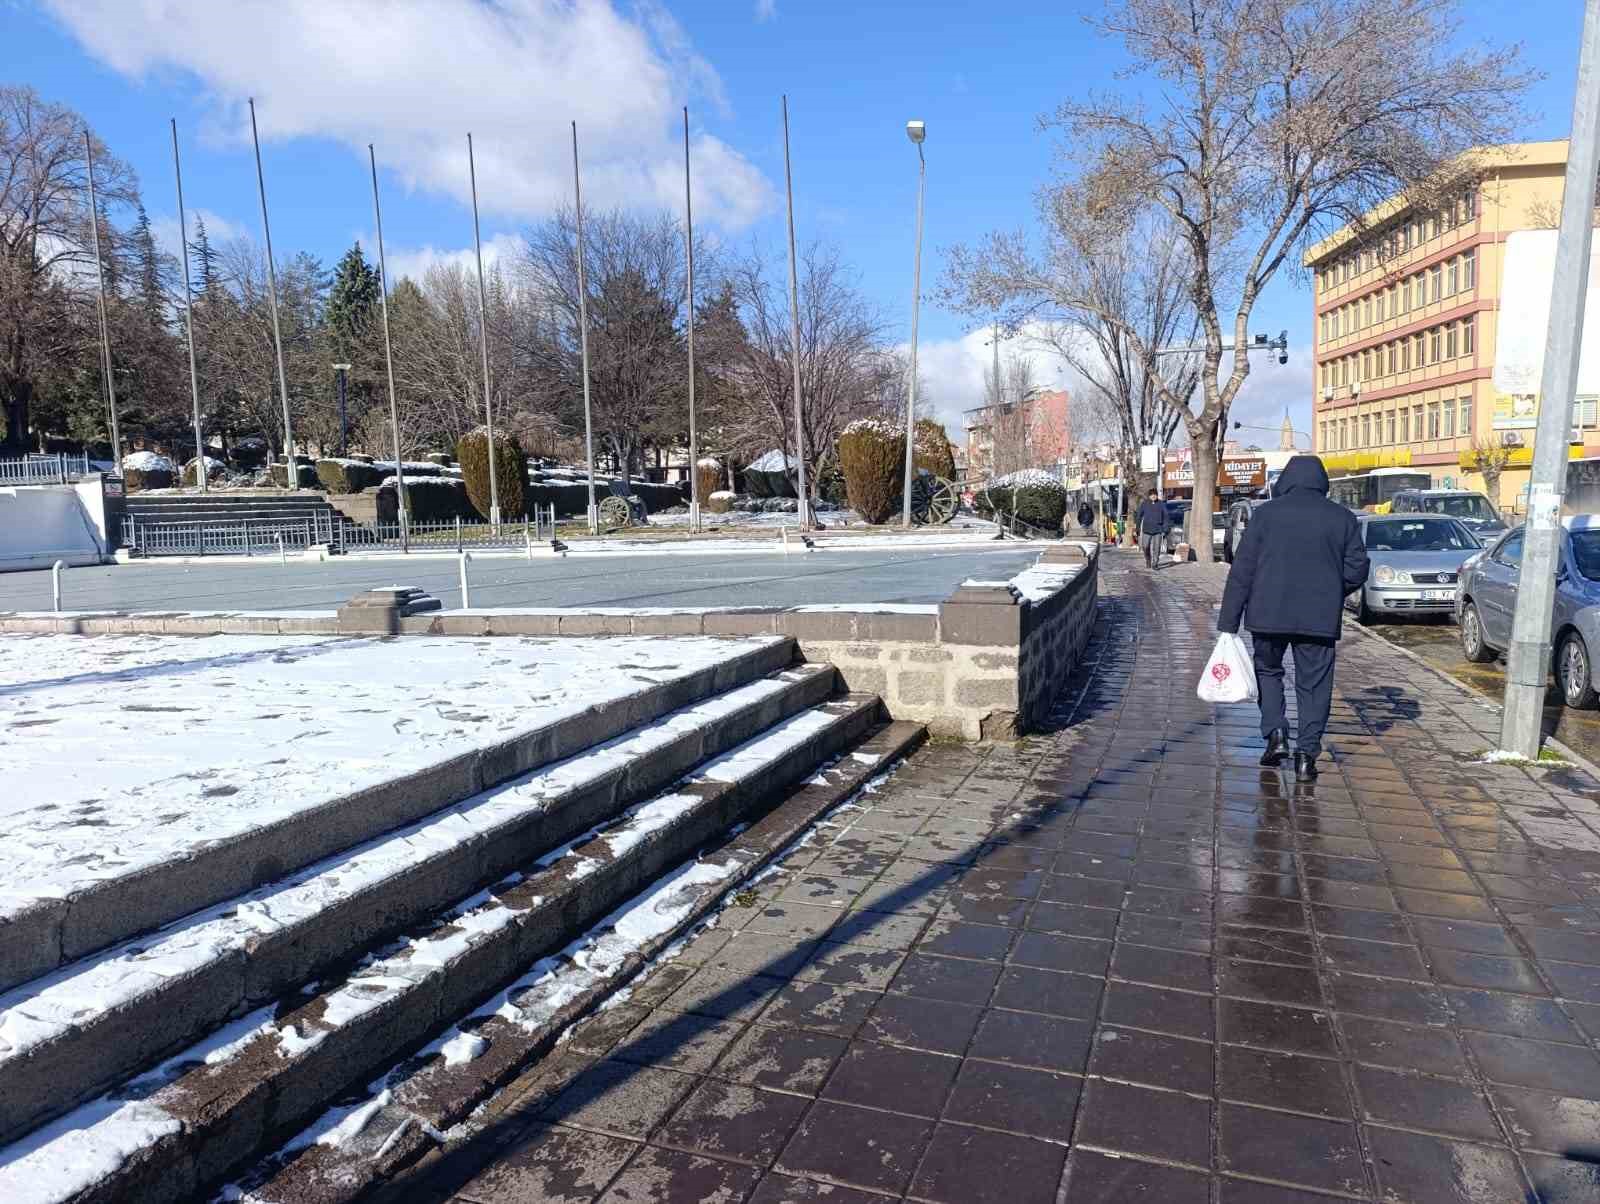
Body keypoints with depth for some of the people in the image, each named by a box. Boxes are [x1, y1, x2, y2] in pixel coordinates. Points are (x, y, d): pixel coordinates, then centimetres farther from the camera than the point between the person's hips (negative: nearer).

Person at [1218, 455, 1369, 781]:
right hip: (1320, 618, 1)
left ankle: (1275, 733, 8)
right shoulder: (1343, 518, 5)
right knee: (1313, 683, 8)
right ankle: (1307, 753, 3)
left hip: (1268, 614, -1)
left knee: (1267, 669, 20)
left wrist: (1228, 623, -1)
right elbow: (1357, 570, 4)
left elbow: (1241, 571, -3)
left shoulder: (1266, 513, 0)